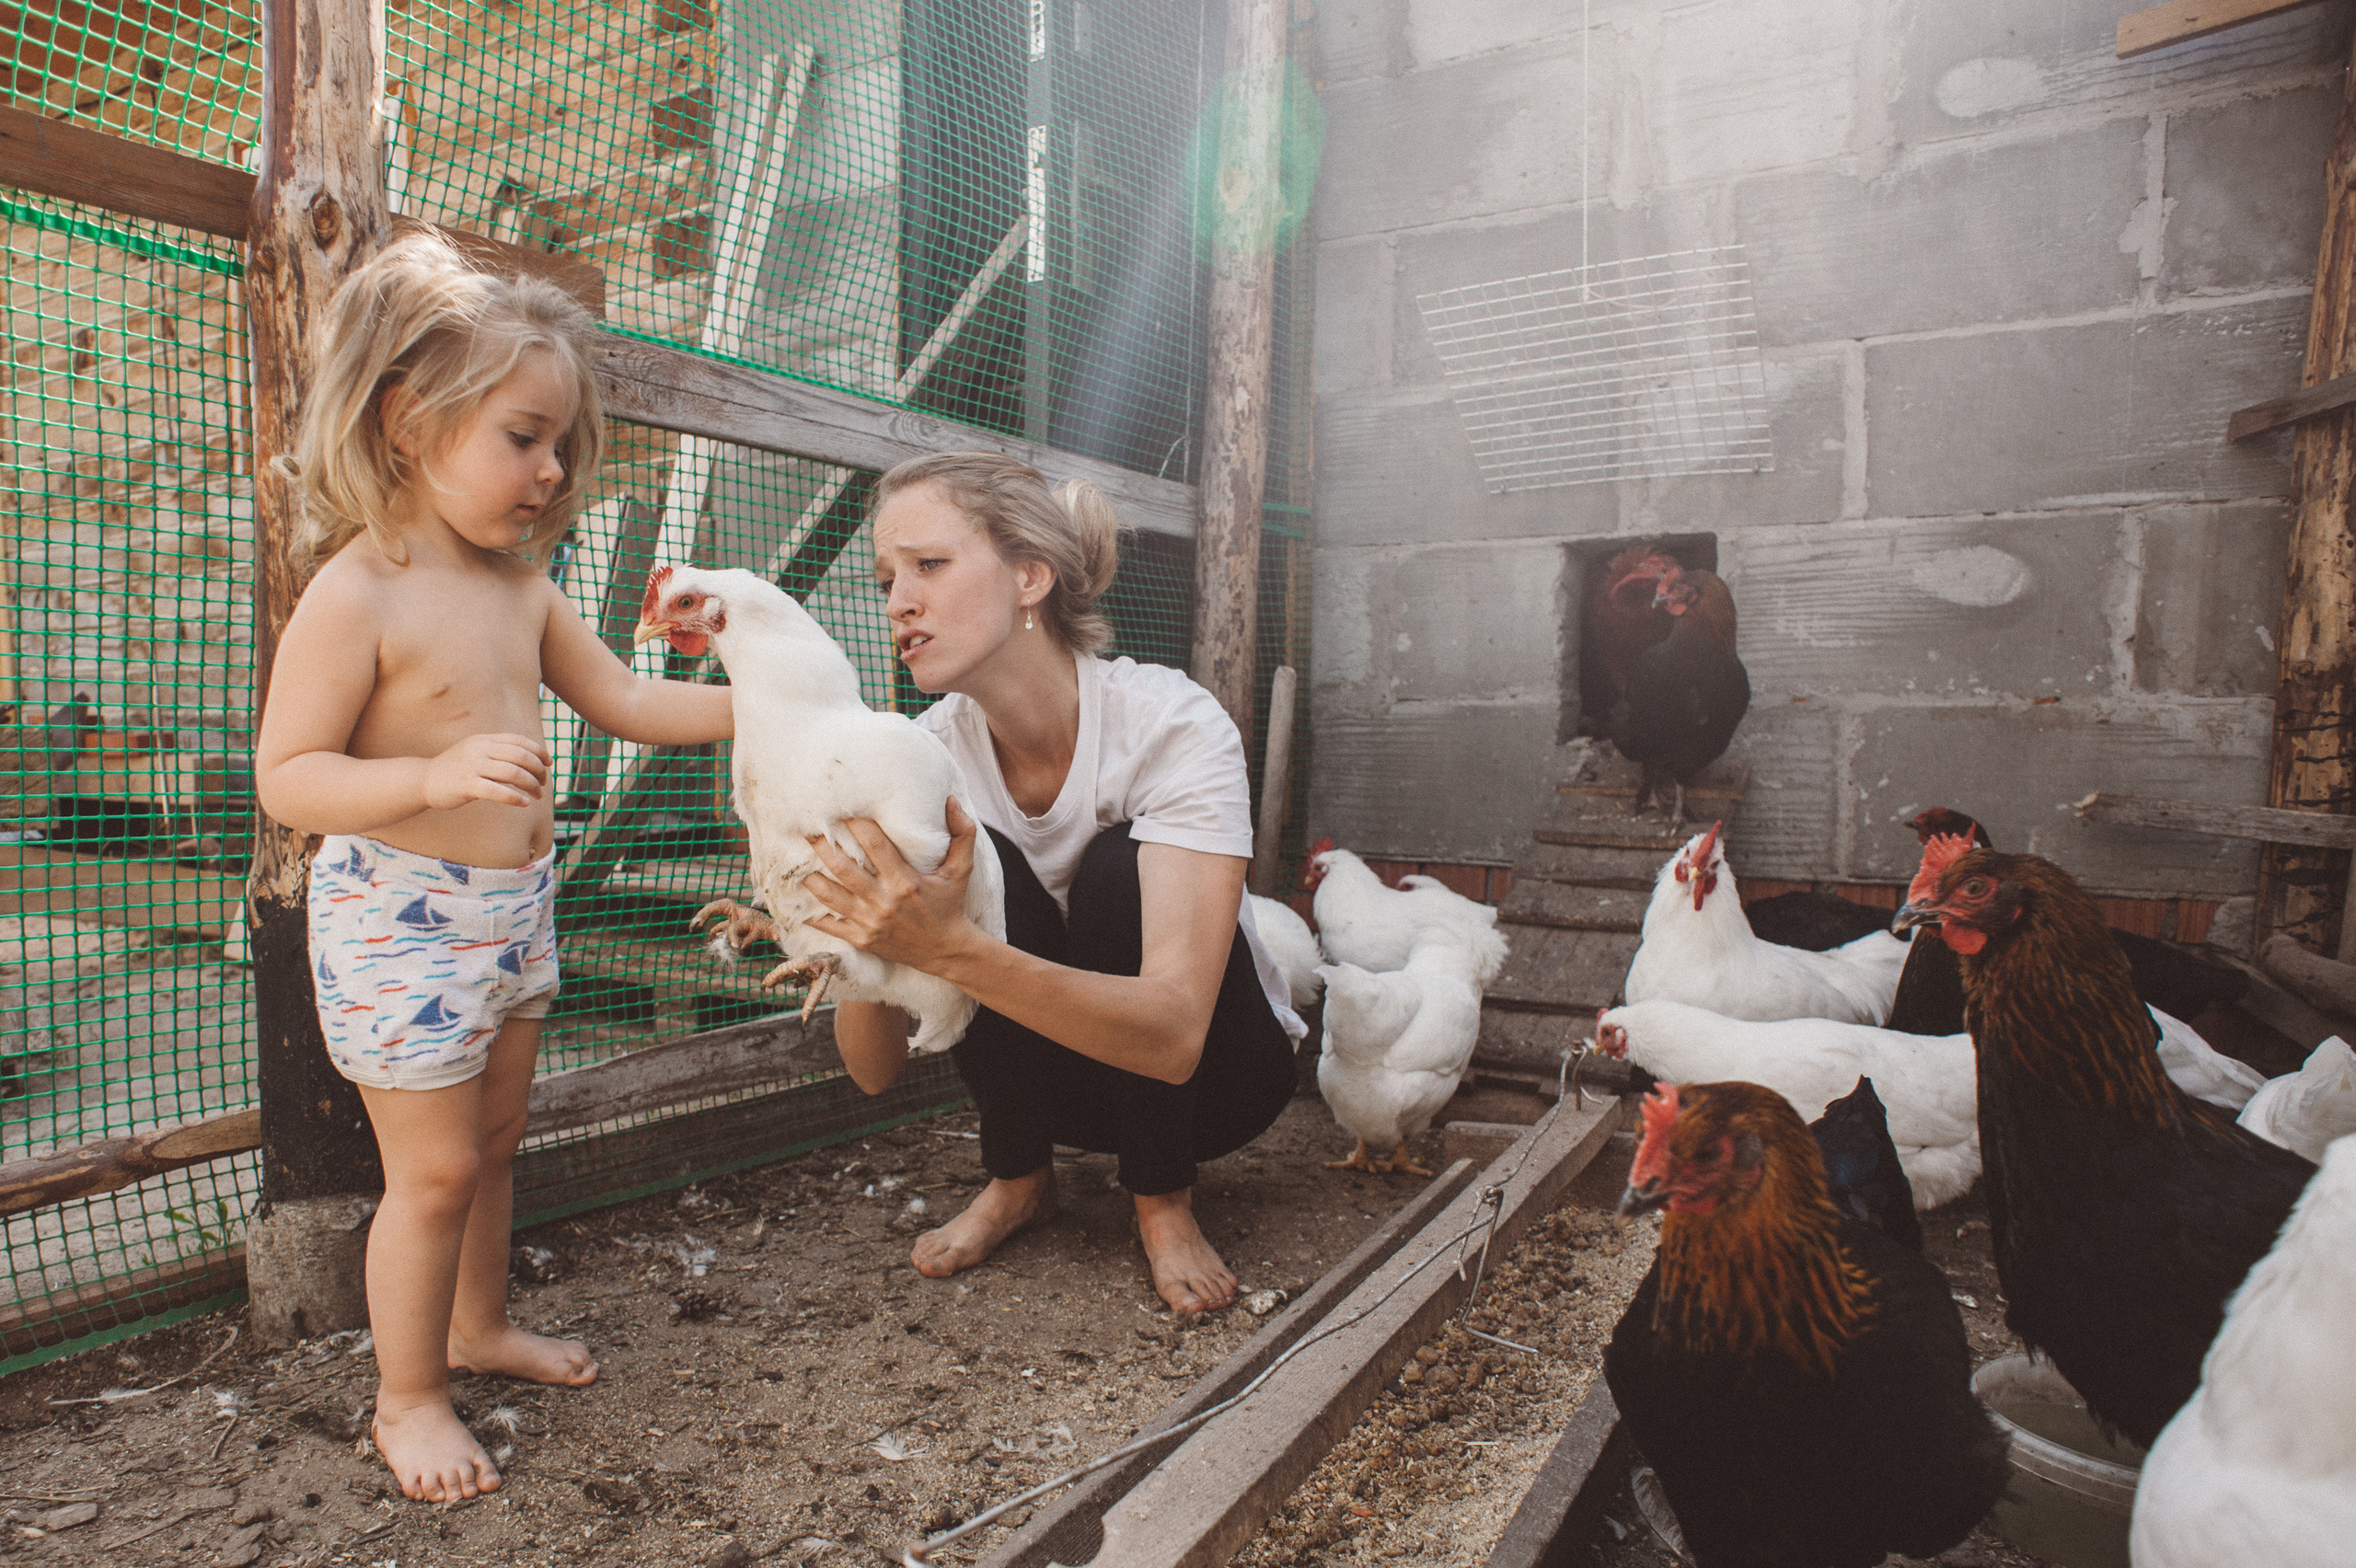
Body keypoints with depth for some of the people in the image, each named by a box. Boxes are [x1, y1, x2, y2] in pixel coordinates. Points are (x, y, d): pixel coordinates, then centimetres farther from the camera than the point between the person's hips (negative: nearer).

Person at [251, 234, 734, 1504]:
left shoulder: (522, 589, 5)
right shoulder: (353, 596, -17)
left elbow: (625, 702, 10)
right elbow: (285, 776, -18)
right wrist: (438, 775, -33)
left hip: (514, 909, 7)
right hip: (400, 921, -7)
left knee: (493, 1143, 20)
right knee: (435, 1170, 4)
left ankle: (478, 1325, 42)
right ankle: (406, 1397, 26)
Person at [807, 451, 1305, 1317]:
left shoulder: (1174, 724, -27)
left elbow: (1171, 1035, -38)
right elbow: (875, 1071, -16)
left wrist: (950, 948, -50)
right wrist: (871, 935, -37)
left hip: (1215, 1070, -3)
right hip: (1048, 1073, 3)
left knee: (1118, 865, -30)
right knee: (978, 867, -24)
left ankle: (1163, 1201, -7)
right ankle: (1019, 1181, 0)